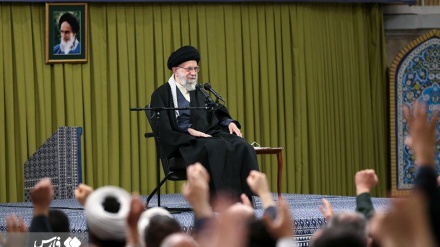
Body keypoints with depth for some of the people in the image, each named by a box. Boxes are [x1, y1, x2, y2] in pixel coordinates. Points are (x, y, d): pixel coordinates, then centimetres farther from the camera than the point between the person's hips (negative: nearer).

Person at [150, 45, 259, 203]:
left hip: (209, 135, 6)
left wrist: (229, 123, 2)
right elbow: (163, 126, -7)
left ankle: (246, 194, -30)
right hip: (184, 142, -6)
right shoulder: (162, 94, 5)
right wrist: (189, 130, -18)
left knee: (242, 146, -24)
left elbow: (218, 113, 25)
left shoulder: (199, 92, 26)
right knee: (217, 147, -36)